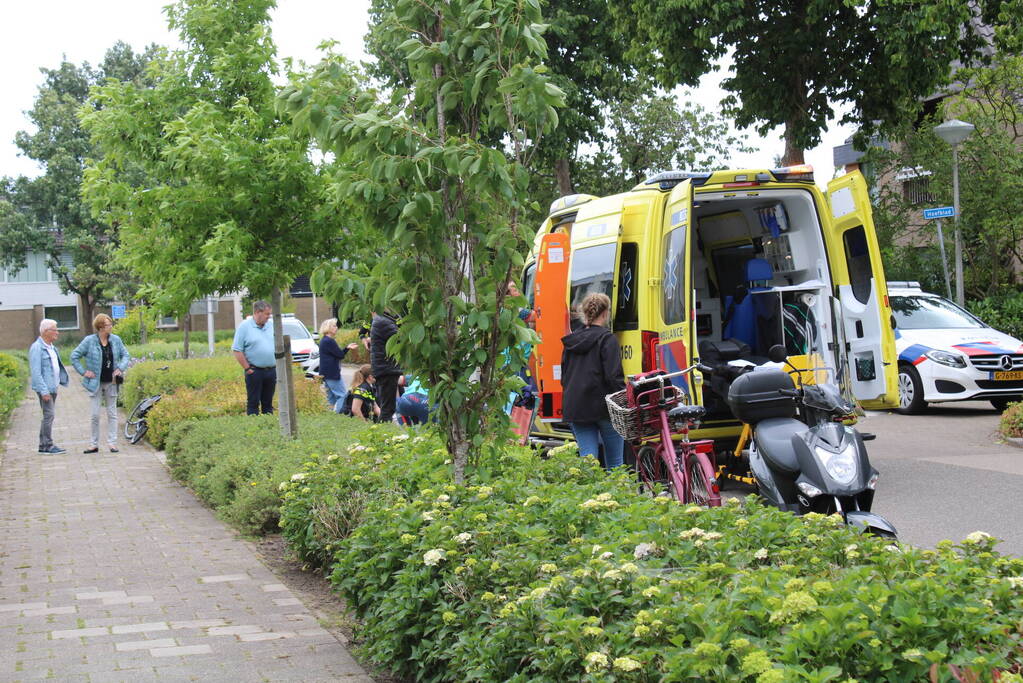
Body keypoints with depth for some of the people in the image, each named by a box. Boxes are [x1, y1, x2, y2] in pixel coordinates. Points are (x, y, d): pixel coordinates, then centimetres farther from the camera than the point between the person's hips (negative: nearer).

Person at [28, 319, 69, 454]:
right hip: (45, 388, -9)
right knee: (48, 415, -10)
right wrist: (44, 391, -22)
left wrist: (63, 379, 14)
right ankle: (47, 446, -7)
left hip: (53, 387, 9)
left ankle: (44, 445, 17)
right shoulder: (37, 348, -12)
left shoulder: (52, 347, 16)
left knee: (48, 416, 11)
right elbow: (36, 372, -18)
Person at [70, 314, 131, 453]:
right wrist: (83, 372, -6)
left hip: (111, 383, 3)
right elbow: (74, 356, -2)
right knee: (95, 414, -1)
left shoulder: (116, 340, 2)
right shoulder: (89, 341, -7)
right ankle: (94, 444, 8)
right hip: (96, 383, -3)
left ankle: (112, 443, 11)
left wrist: (121, 368, -3)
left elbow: (125, 355, 13)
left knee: (112, 413, 6)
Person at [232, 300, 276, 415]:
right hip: (255, 371, -5)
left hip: (271, 370, 5)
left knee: (268, 403, 10)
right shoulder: (245, 327, -6)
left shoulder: (271, 326, 11)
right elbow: (237, 350, -8)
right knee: (253, 403, -3)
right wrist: (247, 368, -11)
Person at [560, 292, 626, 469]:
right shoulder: (607, 339, -8)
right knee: (614, 461, 6)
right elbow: (614, 377, -15)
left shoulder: (571, 340, 11)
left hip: (574, 407, 5)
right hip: (602, 406, -5)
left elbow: (564, 376, 17)